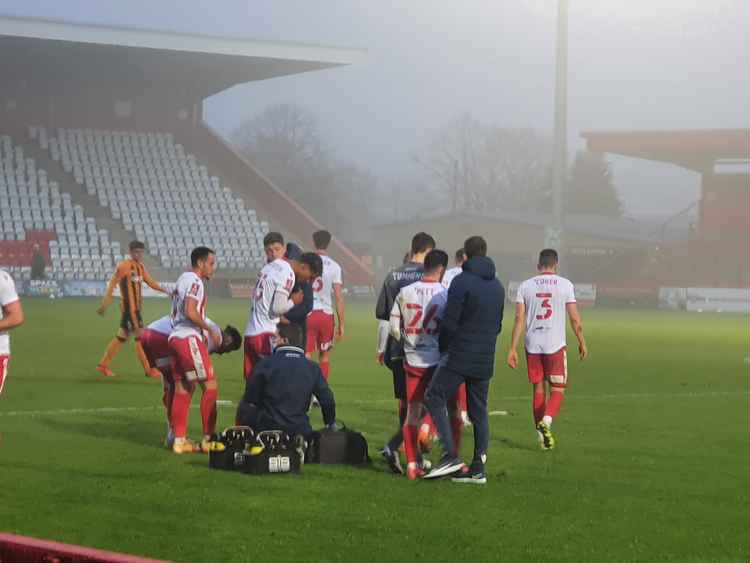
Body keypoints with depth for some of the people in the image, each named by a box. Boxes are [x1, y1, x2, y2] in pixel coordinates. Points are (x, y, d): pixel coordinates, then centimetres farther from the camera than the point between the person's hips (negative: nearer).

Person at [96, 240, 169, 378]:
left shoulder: (140, 267, 13)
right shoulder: (124, 266, -12)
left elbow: (150, 281, 19)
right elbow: (113, 283, -14)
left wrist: (165, 290, 9)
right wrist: (105, 302, -19)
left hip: (136, 307, 9)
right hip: (129, 307, -9)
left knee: (122, 336, 13)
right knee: (140, 337, -6)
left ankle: (103, 365, 20)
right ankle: (149, 369, -2)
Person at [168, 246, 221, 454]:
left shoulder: (182, 279, 20)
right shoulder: (194, 281, -10)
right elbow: (191, 312, -21)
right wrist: (211, 331, -10)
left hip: (175, 337, 10)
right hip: (189, 338, -10)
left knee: (183, 390, 11)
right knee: (210, 386, -5)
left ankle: (179, 440, 12)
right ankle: (208, 439, -4)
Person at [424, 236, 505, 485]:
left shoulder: (462, 281, -11)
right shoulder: (498, 286, 14)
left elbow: (449, 322, -13)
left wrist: (443, 348, 2)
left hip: (460, 357, -7)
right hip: (485, 361, 7)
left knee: (435, 398, -3)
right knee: (479, 410, 11)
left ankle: (450, 456, -15)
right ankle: (478, 468, 9)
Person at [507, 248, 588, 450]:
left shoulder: (525, 286, 4)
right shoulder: (565, 285, -1)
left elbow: (519, 319, 0)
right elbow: (575, 319, 0)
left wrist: (513, 349, 3)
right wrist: (582, 343, 12)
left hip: (533, 345, 2)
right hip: (556, 344, -2)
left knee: (539, 390, 12)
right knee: (557, 391, 5)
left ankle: (542, 435, 13)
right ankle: (546, 421, -21)